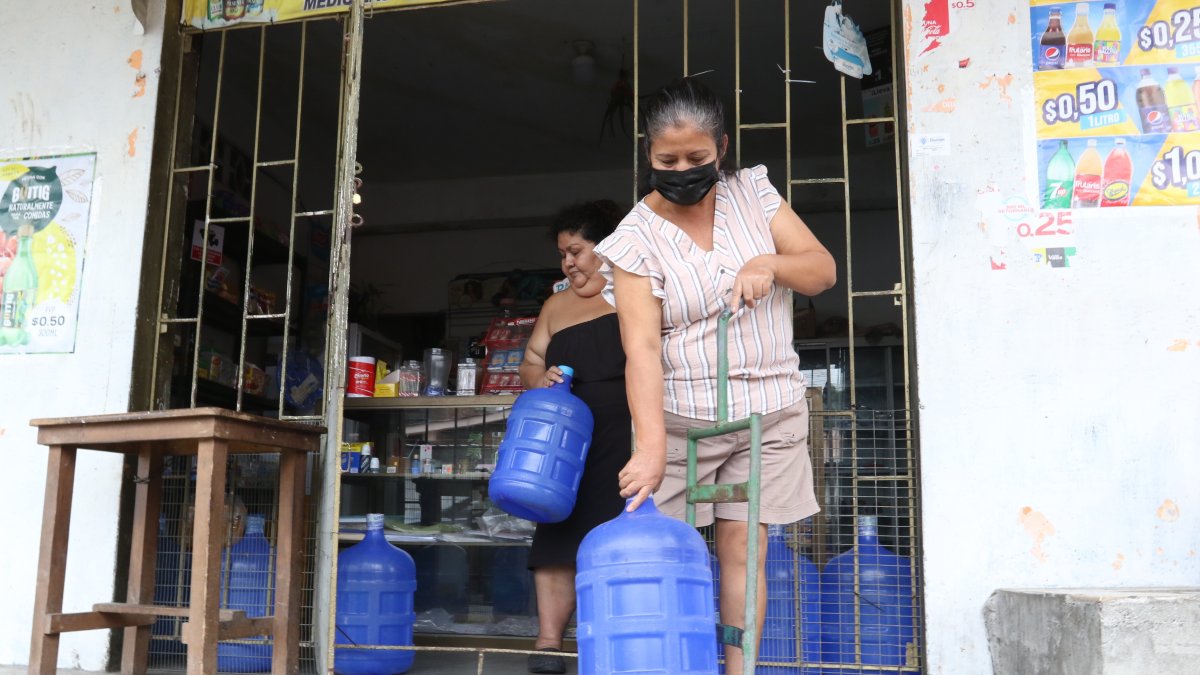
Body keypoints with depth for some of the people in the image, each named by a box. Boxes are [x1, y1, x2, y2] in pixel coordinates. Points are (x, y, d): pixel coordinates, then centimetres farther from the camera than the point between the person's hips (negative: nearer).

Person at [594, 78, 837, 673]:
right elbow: (642, 348, -19)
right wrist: (650, 444, -31)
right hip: (680, 416, -2)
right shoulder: (636, 237, -8)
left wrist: (770, 263, -17)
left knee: (741, 548, 2)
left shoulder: (752, 191, 3)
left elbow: (823, 270, 5)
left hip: (770, 409, 2)